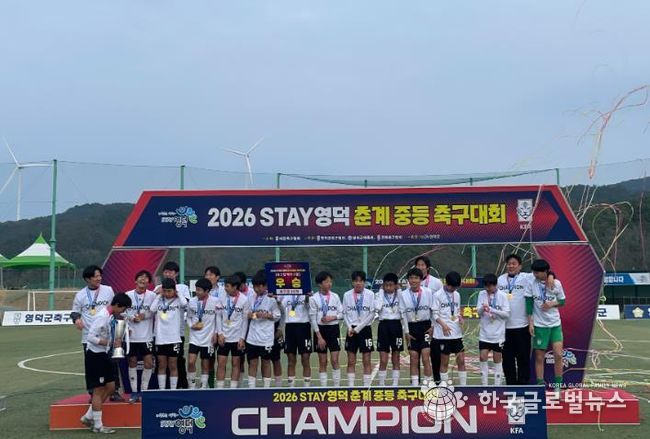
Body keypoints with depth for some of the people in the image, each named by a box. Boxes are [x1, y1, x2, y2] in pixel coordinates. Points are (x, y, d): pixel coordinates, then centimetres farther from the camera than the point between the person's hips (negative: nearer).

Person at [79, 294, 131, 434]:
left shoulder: (112, 316, 6)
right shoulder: (102, 316, -21)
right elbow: (90, 337, -25)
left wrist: (117, 340, 4)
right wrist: (111, 343, -24)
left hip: (104, 354, 9)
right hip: (95, 355, -9)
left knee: (110, 386, 12)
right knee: (99, 389, -1)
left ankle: (88, 417, 23)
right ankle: (97, 425, 10)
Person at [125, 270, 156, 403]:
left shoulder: (152, 295, -1)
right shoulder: (128, 295, 1)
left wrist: (144, 316, -16)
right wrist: (132, 318, -12)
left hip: (147, 336, -1)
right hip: (131, 336, 1)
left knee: (148, 362, -3)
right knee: (132, 362, 6)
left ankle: (143, 391, 11)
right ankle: (134, 392, 15)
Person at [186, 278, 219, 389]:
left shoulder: (215, 301, -9)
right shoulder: (192, 301, -2)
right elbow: (188, 317, 11)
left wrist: (216, 333, -3)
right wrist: (191, 325, -7)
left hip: (208, 338, -1)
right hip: (194, 337, 1)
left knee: (205, 365, 7)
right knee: (191, 362, -10)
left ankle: (203, 387, 18)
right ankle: (192, 386, 7)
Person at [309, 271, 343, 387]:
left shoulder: (335, 296, 2)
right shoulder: (314, 298, -6)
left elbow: (341, 313, 7)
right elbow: (313, 319, -6)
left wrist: (333, 317, -14)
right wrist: (319, 337, -10)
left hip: (333, 329, 2)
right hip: (320, 330, -1)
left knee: (335, 360, -1)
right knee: (322, 362, 4)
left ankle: (337, 386, 7)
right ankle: (323, 387, 10)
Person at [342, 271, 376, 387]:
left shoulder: (370, 294, -4)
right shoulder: (347, 295, 3)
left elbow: (372, 314, -5)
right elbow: (345, 313, 5)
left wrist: (358, 328, -9)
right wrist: (350, 328, -9)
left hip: (365, 329, -2)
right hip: (351, 330, 2)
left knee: (366, 361, 1)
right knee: (351, 361, 4)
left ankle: (366, 386, 6)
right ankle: (350, 386, 9)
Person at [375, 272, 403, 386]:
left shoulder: (400, 295, 3)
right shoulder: (380, 295, 2)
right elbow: (377, 307, -17)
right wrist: (381, 291, -8)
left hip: (396, 325, 1)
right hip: (384, 325, -1)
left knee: (396, 359, 8)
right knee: (383, 360, -1)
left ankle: (395, 383, 14)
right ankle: (381, 384, 8)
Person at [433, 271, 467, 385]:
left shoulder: (457, 295, 11)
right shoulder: (438, 295, -6)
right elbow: (435, 314, -8)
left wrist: (460, 318, -2)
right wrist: (443, 325, -22)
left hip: (457, 333, 5)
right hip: (444, 334, -5)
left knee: (461, 360, 4)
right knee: (444, 362, 2)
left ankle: (463, 385, 10)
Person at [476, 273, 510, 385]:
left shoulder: (502, 295, -7)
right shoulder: (482, 294, 2)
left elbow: (507, 314, -9)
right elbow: (478, 311, 3)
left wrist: (492, 310, -20)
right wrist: (482, 308, -19)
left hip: (498, 334, -2)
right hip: (484, 333, 2)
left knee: (497, 360, 6)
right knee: (482, 358, -1)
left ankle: (497, 385, 14)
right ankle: (484, 385, 9)